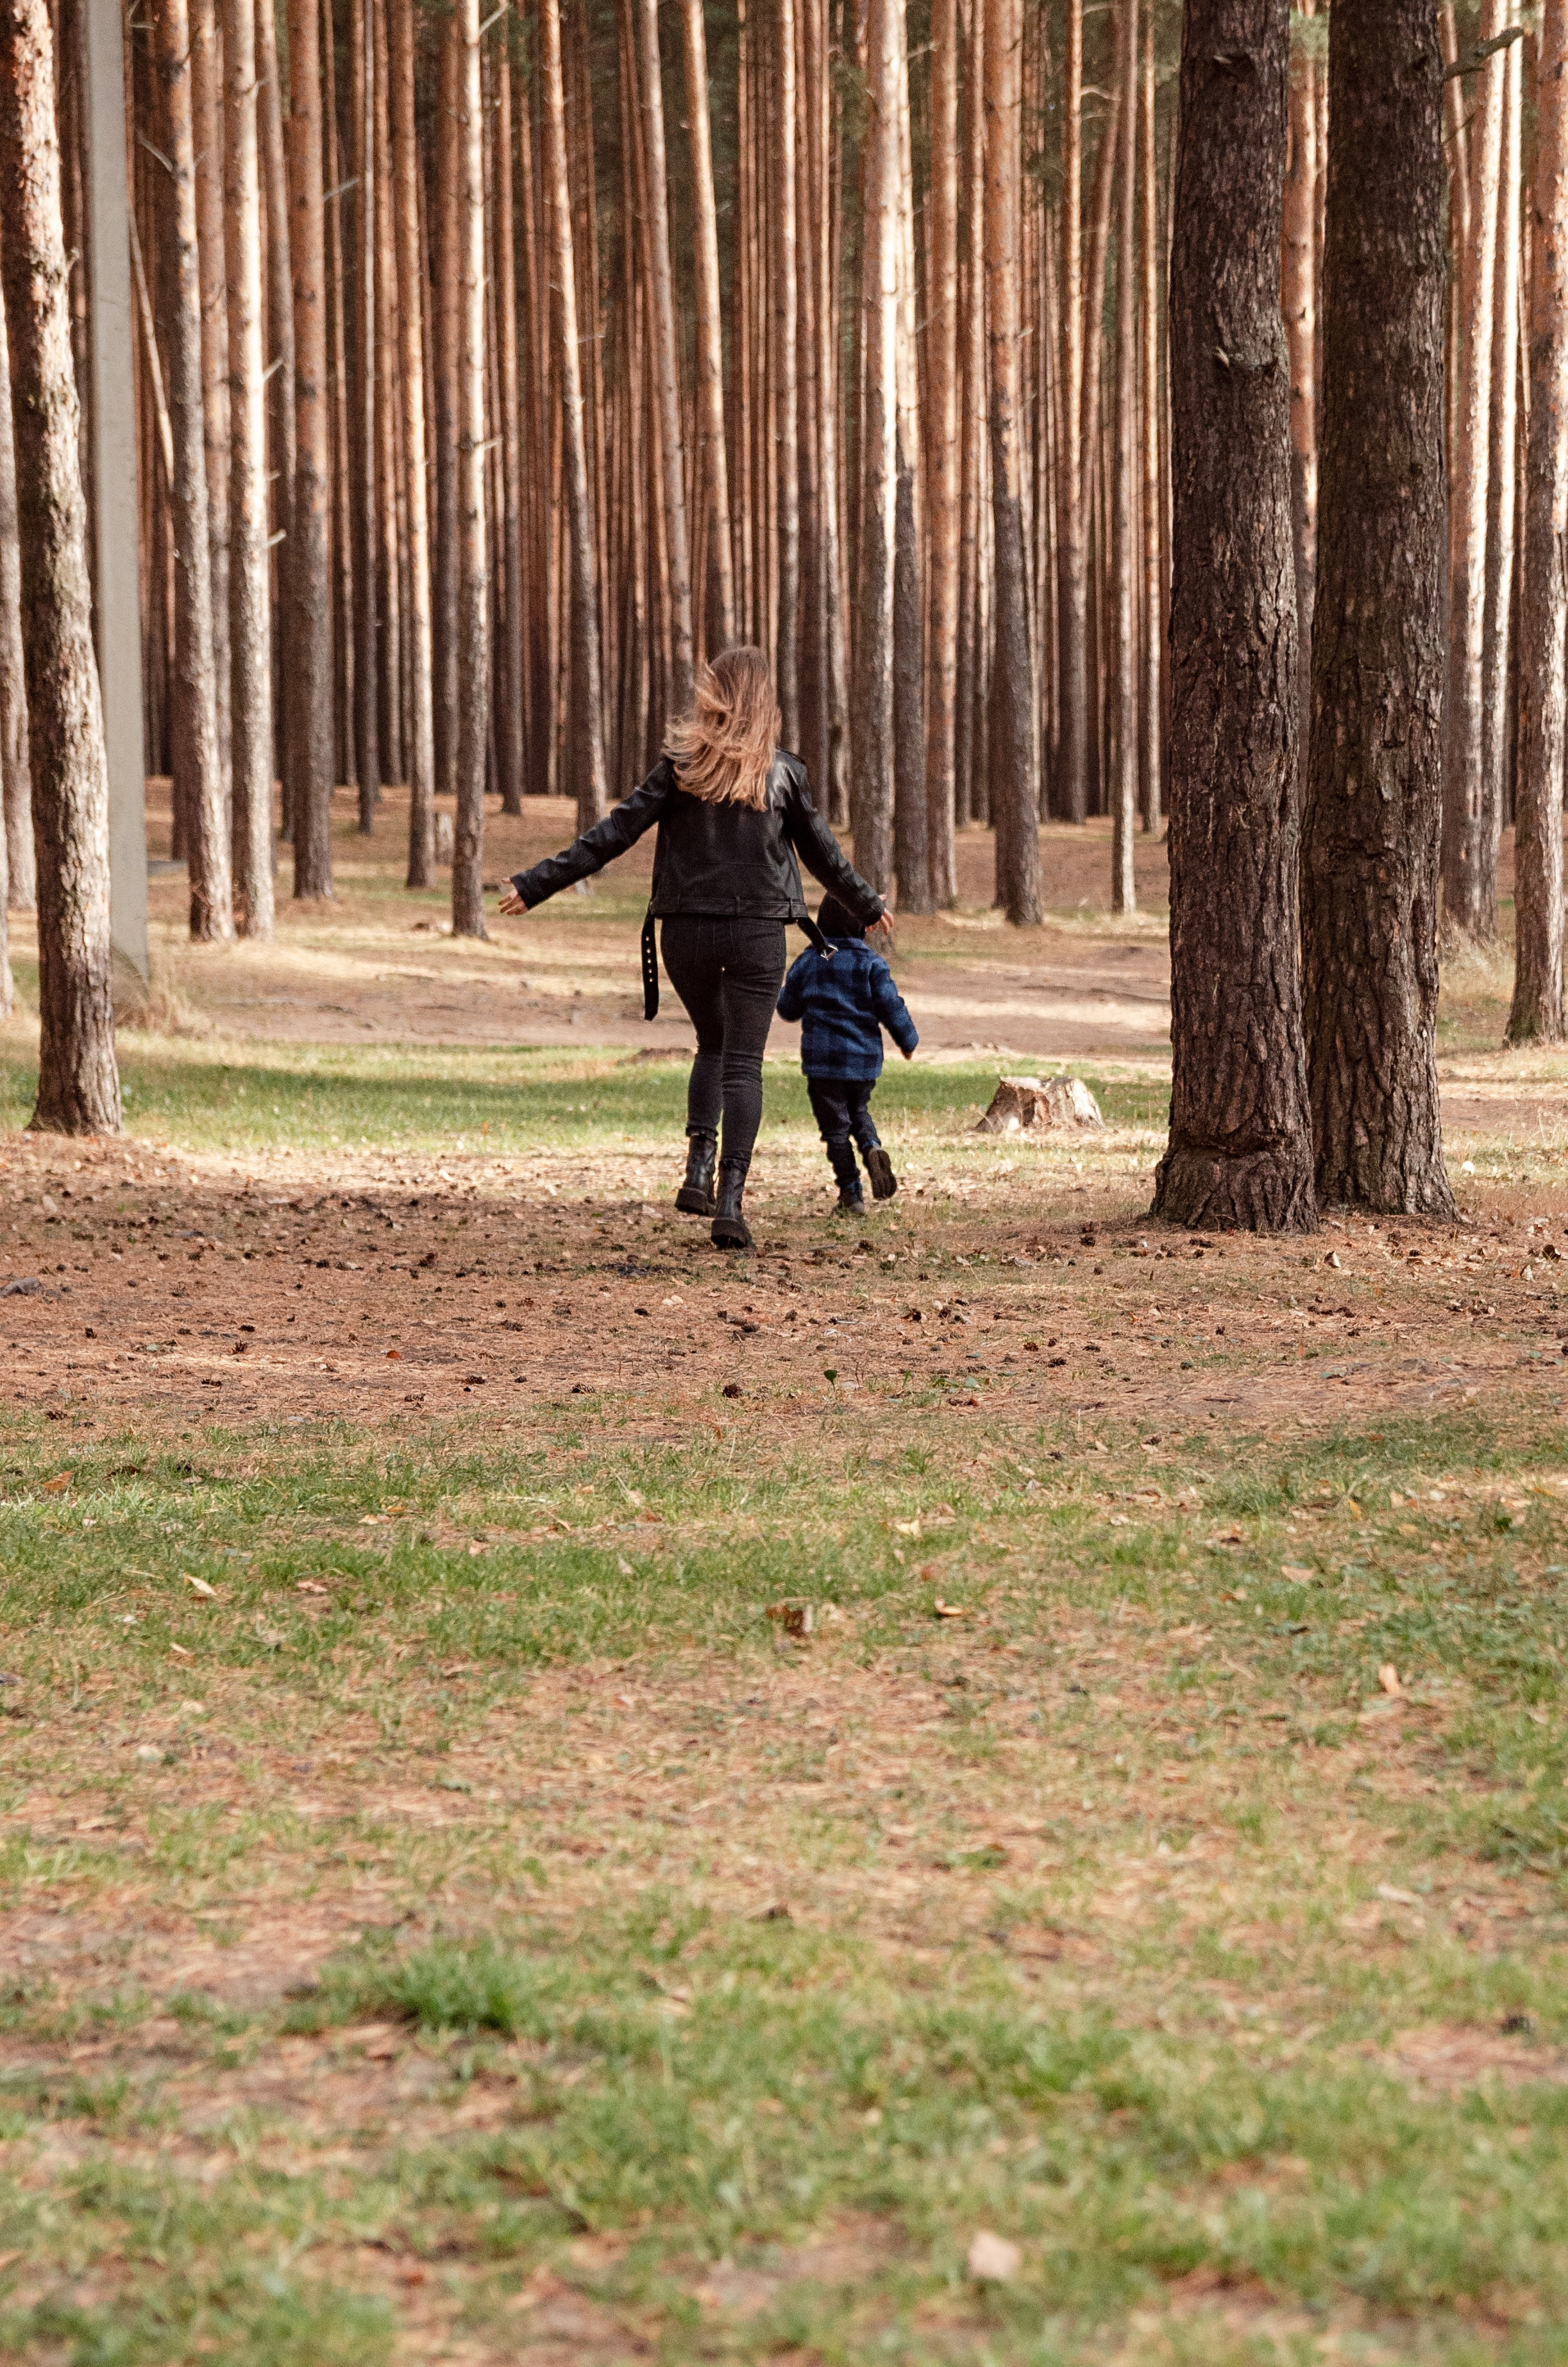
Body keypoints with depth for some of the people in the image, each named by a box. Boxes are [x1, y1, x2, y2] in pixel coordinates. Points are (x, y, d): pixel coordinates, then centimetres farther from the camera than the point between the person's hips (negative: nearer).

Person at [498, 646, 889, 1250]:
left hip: (686, 929, 1)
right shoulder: (782, 772, 1)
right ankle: (730, 1201, -7)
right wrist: (868, 907, 29)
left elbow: (614, 834, -5)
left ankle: (698, 1170, 4)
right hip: (758, 932, -1)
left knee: (713, 1046, 22)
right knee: (742, 1064, 3)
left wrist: (537, 884, -2)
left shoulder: (681, 765, -2)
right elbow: (823, 853, 12)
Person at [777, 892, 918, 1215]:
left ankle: (851, 1195, 2)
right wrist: (907, 1041, 9)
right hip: (864, 1056, 1)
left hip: (822, 1057, -1)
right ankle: (873, 1148, -8)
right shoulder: (871, 964, -4)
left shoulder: (808, 962, 0)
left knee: (835, 1127, 4)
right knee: (859, 1112, 23)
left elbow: (787, 1007, 8)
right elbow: (891, 1006, -6)